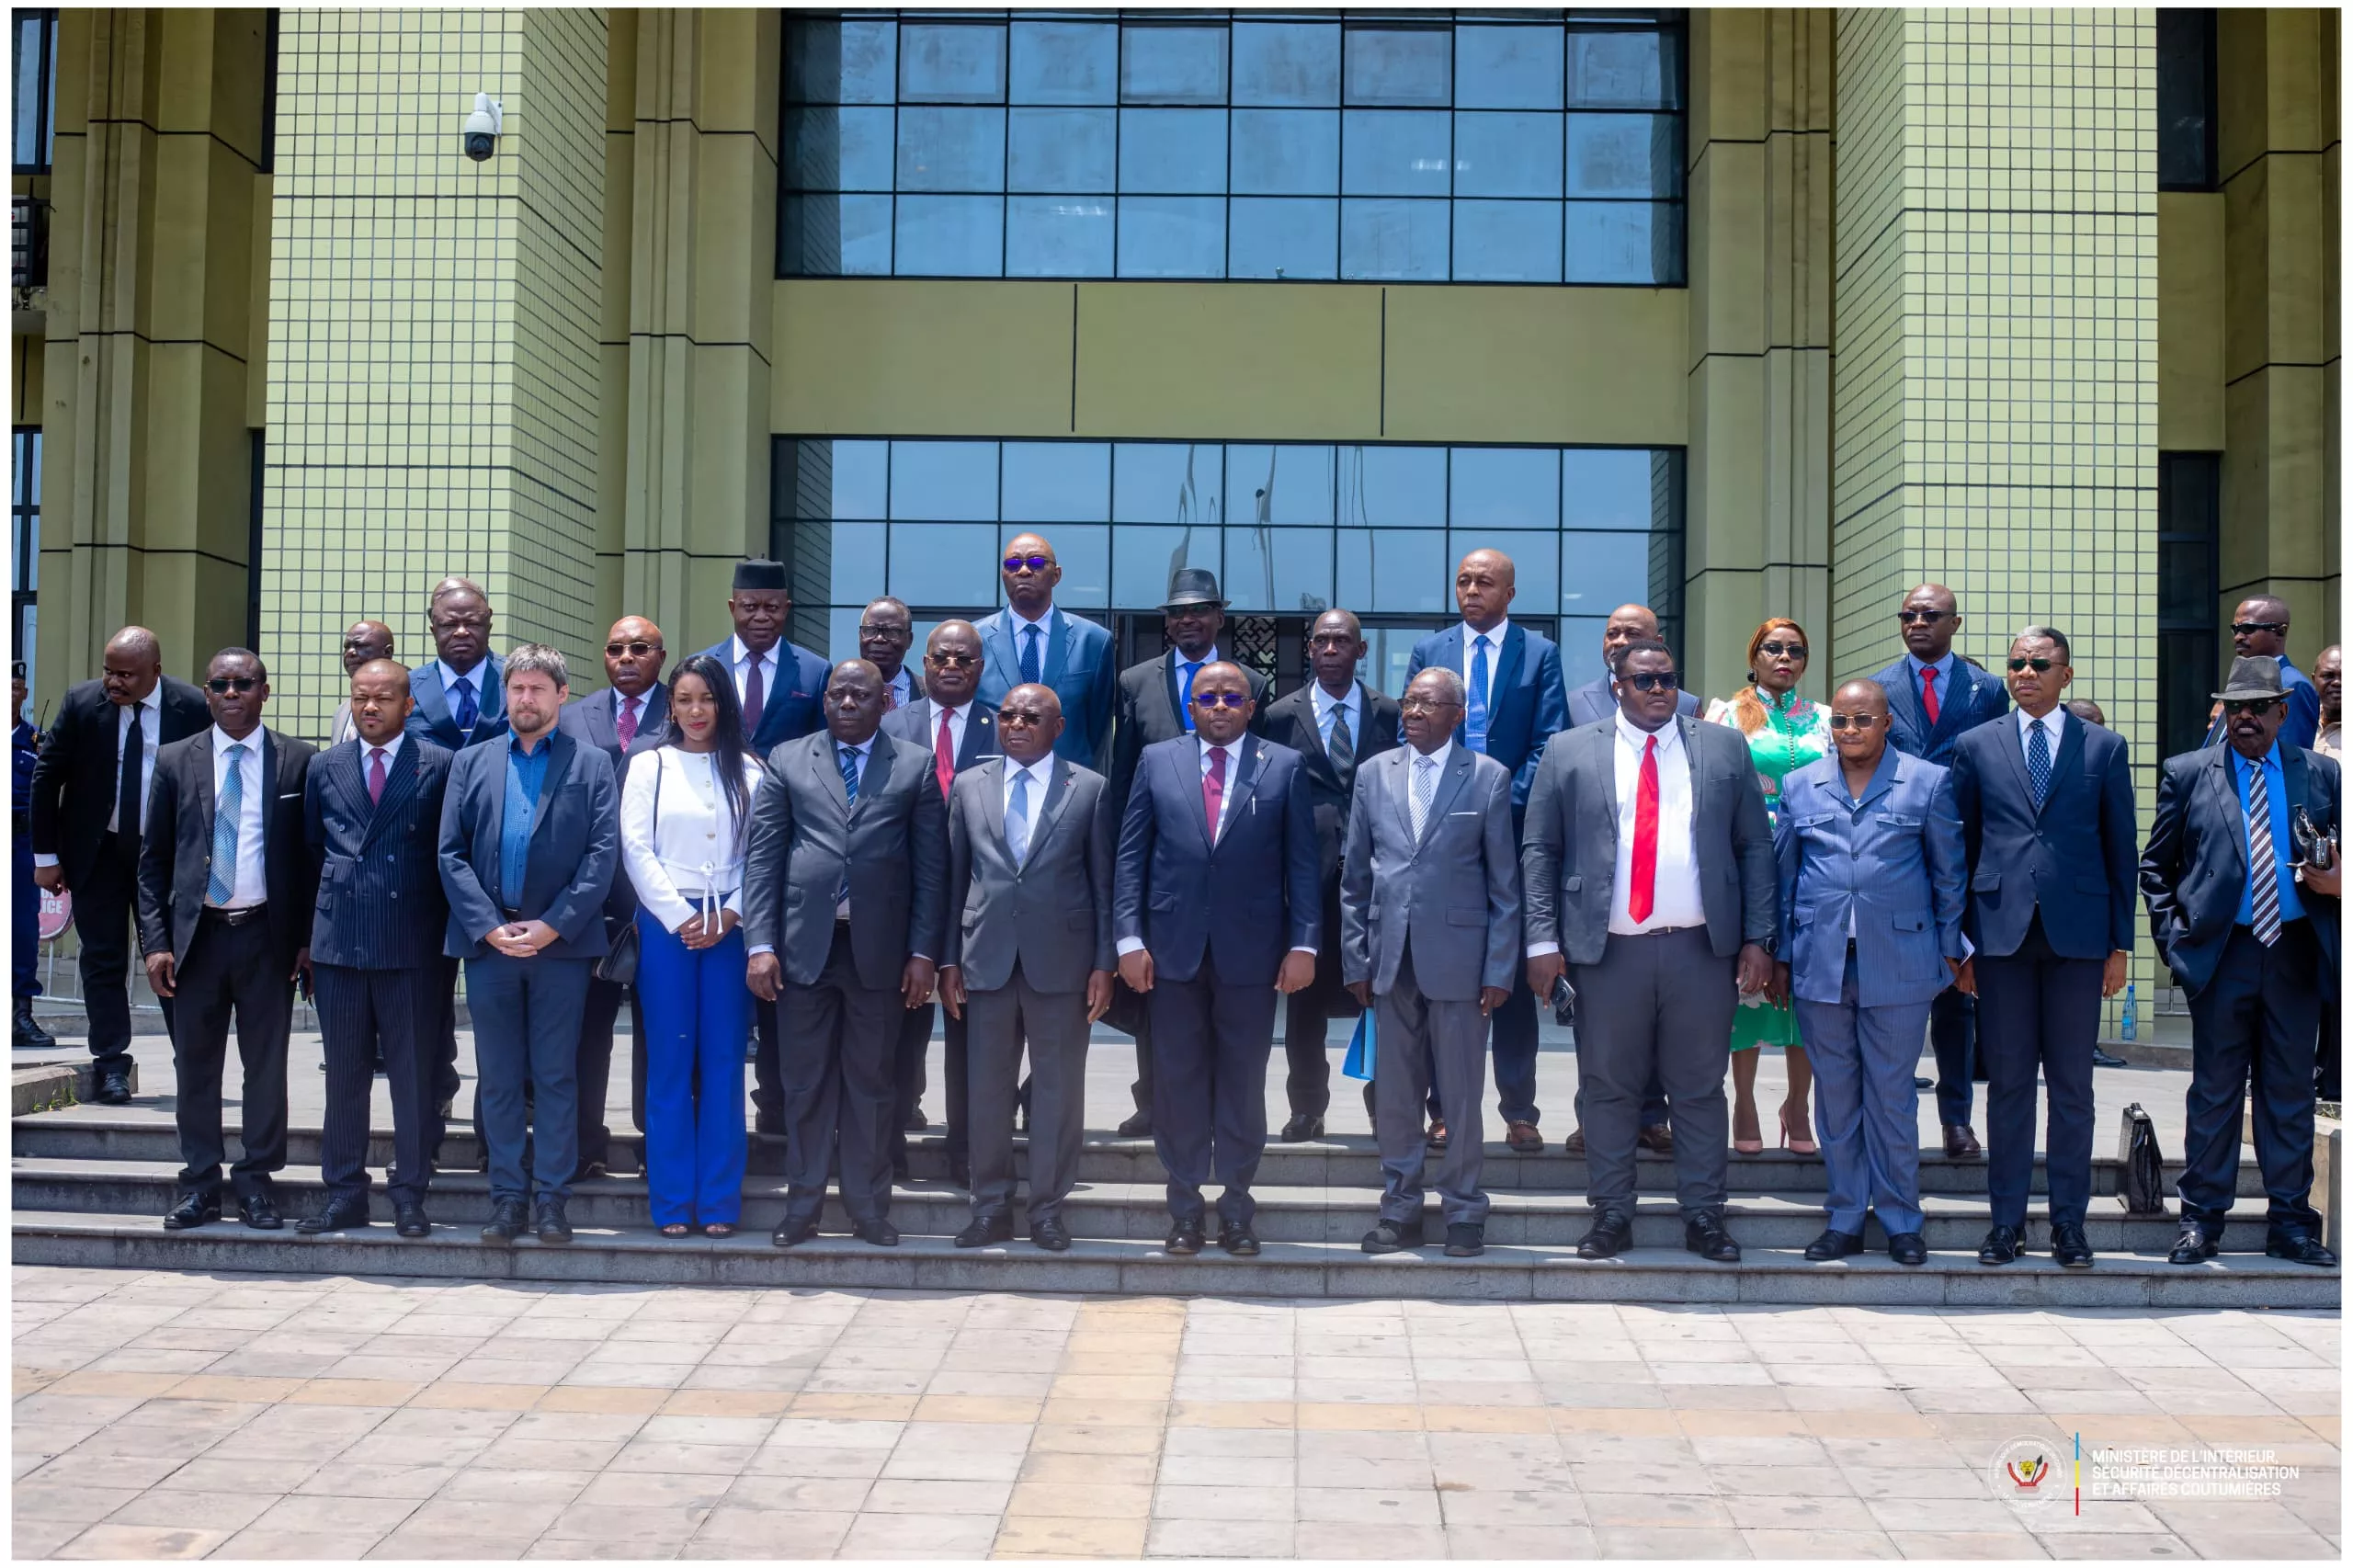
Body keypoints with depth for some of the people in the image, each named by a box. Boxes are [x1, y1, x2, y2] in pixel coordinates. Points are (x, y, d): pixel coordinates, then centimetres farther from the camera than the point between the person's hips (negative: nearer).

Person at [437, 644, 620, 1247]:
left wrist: (552, 925, -12)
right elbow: (451, 854, 4)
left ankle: (551, 1198, 7)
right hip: (488, 942, 2)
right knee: (497, 1077, 6)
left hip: (561, 943, -2)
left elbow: (603, 854, -3)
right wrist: (489, 926, -8)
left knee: (557, 1076, 2)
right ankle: (508, 1196, 12)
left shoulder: (591, 765, 5)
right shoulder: (471, 762, 11)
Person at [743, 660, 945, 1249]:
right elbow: (762, 856, 4)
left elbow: (931, 866, 3)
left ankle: (869, 1210, 15)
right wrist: (760, 944, -5)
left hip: (879, 947, -1)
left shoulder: (916, 766, 6)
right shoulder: (788, 760, 8)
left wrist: (922, 952, -3)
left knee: (871, 1083, 7)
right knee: (806, 1084, 7)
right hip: (804, 943, 1)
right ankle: (802, 1206, 16)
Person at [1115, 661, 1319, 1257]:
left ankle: (1236, 1208, 15)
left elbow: (1302, 863, 2)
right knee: (1179, 1081, 6)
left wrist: (1303, 944, -5)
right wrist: (1130, 939, -3)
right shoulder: (1157, 761, 7)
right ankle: (1184, 1207, 15)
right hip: (1173, 950, 1)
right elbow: (1131, 855, 5)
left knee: (1243, 1083, 5)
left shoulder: (1285, 767, 4)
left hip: (1251, 954, -1)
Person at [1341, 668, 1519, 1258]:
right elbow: (1355, 877, 11)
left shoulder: (1488, 777, 0)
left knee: (1462, 1094, 3)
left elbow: (1505, 882, 0)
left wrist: (1500, 969, -5)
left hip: (1457, 956, -3)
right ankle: (1400, 1209, 18)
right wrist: (1356, 960, 5)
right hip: (1392, 959, 3)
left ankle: (1463, 1211, 15)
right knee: (1393, 1094, 8)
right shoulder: (1375, 773, 8)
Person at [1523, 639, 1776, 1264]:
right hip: (1608, 951, -1)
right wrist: (1544, 939, -5)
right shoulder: (1569, 753, 6)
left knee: (1699, 1089, 7)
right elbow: (1539, 851, 4)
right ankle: (1612, 1214, 15)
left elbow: (1755, 847, 8)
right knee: (1609, 1088, 5)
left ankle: (1703, 1216, 15)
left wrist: (1758, 938, 1)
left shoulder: (1724, 748, 9)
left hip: (1703, 950, 1)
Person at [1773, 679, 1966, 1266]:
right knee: (1836, 1096, 7)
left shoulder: (1928, 783, 4)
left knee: (1892, 1097, 3)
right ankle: (1844, 1218, 16)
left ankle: (1901, 1220, 15)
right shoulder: (1799, 786, 10)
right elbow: (1783, 875, 12)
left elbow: (1948, 872, 7)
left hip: (1899, 961, -2)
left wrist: (1949, 949, 5)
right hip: (1819, 966, 2)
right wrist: (1781, 955, 10)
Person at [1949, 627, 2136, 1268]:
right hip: (2002, 932, 0)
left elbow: (2120, 849, 7)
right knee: (2008, 1081, 4)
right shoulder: (1976, 746, 8)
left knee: (2072, 1084, 4)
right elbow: (1960, 845, 8)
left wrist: (2120, 944, 3)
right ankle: (2007, 1220, 13)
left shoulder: (2104, 748, 7)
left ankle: (2069, 1222, 13)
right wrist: (1959, 938, 3)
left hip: (2077, 932, 0)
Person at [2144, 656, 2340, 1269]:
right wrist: (2173, 937, -1)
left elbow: (2339, 860, 14)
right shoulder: (2186, 774, 6)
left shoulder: (2321, 773, 9)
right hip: (2222, 953, -1)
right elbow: (2155, 866, 8)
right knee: (2214, 1091, 3)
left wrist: (2337, 882, -8)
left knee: (2291, 1091, 7)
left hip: (2296, 952, 2)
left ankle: (2291, 1222, 15)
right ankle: (2201, 1218, 10)